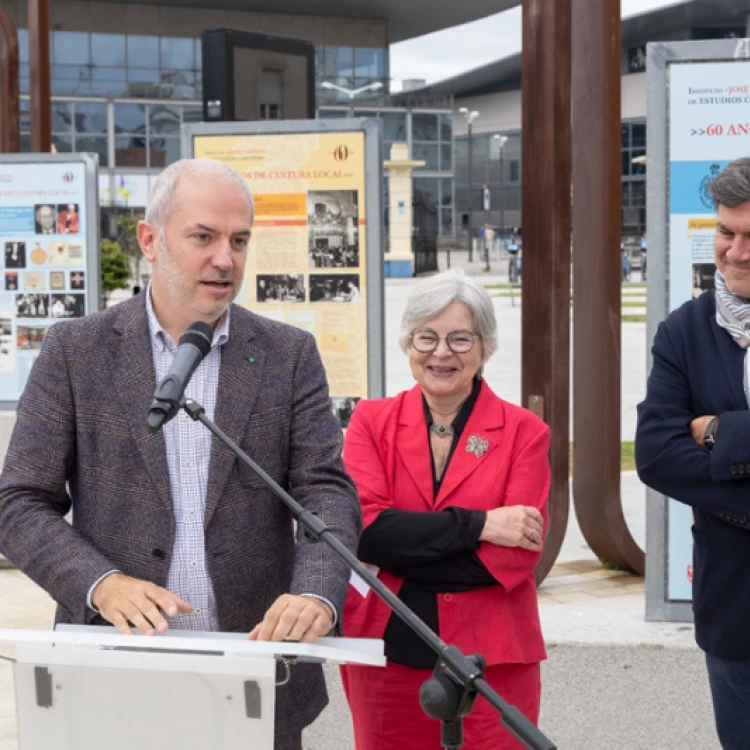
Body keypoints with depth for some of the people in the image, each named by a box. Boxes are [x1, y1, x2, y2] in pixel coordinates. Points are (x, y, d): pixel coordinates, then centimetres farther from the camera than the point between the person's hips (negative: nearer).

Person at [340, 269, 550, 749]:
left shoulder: (524, 432, -1)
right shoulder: (372, 421, 4)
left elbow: (519, 553, -11)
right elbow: (363, 526, -10)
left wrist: (401, 545, -13)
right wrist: (477, 525, -16)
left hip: (491, 659, -1)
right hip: (386, 653, 2)